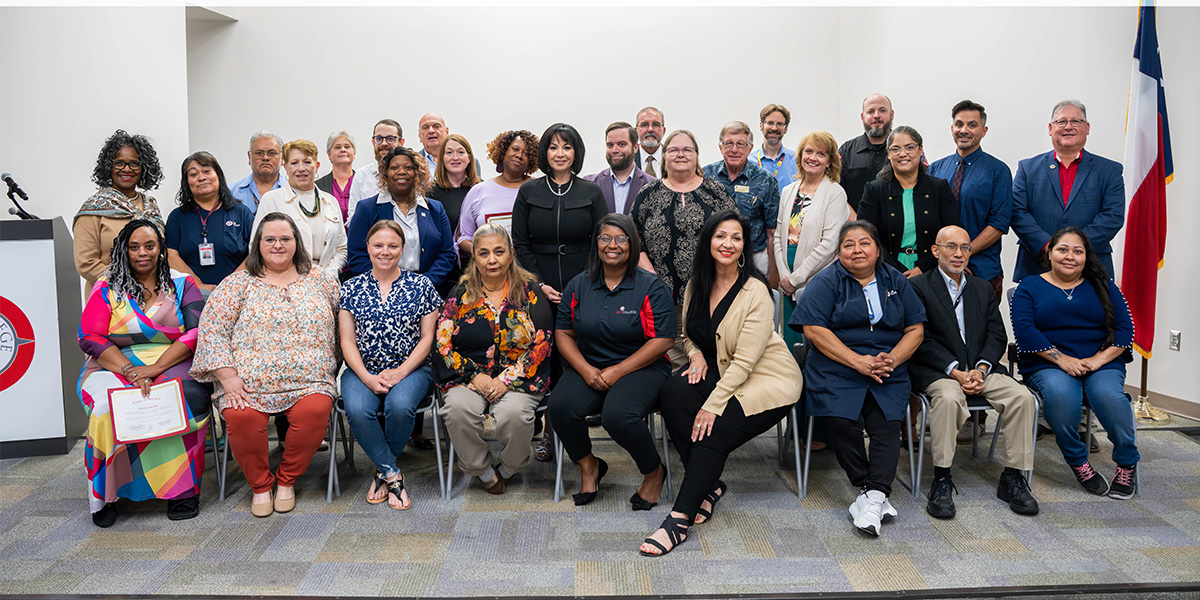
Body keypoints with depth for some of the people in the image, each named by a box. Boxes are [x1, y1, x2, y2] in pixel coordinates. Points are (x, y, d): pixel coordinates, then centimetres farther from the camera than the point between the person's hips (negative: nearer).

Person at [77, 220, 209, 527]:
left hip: (173, 365, -1)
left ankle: (183, 489, -20)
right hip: (115, 366, 1)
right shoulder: (107, 286, 10)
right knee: (108, 409, -32)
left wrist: (155, 368, -17)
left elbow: (196, 333, -4)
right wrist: (129, 370, -17)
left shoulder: (182, 284, 8)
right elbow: (89, 337, 0)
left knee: (190, 399, -33)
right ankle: (104, 493, -13)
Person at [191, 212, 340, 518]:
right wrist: (228, 378, -9)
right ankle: (260, 484, -4)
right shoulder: (238, 284, 9)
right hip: (248, 384, 0)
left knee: (315, 410, -30)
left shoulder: (321, 280, 14)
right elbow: (212, 331, 2)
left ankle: (287, 480, -3)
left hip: (307, 383, 1)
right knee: (241, 416, -31)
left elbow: (342, 328, 17)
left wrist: (331, 371, 7)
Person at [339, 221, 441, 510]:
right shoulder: (352, 288, 8)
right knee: (357, 410, -31)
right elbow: (347, 340, 4)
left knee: (400, 405, -33)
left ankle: (383, 471, -5)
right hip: (362, 370, 1)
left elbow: (427, 337, 2)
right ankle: (393, 475, -11)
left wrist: (400, 372, -12)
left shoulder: (420, 286, 4)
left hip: (410, 369, -1)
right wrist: (367, 377, -12)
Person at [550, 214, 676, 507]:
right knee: (561, 406, -26)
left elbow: (663, 340, -8)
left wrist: (617, 371, -14)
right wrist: (586, 370, -9)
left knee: (617, 415, -33)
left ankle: (654, 471, -1)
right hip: (588, 367, 4)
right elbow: (563, 333, 9)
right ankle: (588, 466, 5)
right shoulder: (578, 286, 10)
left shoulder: (651, 287, -2)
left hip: (641, 368, -3)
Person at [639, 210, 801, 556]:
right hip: (720, 376, 6)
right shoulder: (698, 285, 3)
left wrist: (712, 405, -25)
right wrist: (696, 355, -4)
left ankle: (679, 520, -17)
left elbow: (744, 361, -21)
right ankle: (709, 486, -12)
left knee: (713, 432, -26)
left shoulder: (755, 292, -17)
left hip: (767, 382, -6)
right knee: (673, 391, -22)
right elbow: (689, 333, 19)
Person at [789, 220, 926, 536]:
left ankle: (872, 497, -26)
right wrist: (857, 361, -14)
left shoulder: (896, 281, 16)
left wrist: (893, 359, -5)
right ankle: (875, 494, -13)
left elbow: (915, 329, 14)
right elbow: (814, 329, -8)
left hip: (889, 376, 3)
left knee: (886, 427, -22)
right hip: (836, 371, -2)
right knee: (843, 424, -26)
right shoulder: (826, 282, 4)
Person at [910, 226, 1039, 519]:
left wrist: (980, 369, -9)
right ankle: (941, 481, -26)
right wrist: (956, 372, -16)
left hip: (981, 368, 5)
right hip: (937, 371, -5)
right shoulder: (918, 286, 2)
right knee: (949, 398, -36)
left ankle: (1012, 478, -9)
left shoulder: (983, 288, 19)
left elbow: (997, 336, 10)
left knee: (1023, 397, -20)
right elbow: (922, 341, -7)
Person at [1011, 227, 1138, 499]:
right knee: (1060, 393, -34)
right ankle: (1078, 462, -13)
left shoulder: (1102, 285, 16)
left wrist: (1099, 359, -11)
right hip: (1048, 365, -1)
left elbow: (1124, 327, 5)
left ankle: (1127, 464, -7)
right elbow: (1025, 331, -6)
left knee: (1109, 395, -30)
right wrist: (1062, 359, -16)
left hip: (1102, 364, 2)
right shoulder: (1030, 287, 8)